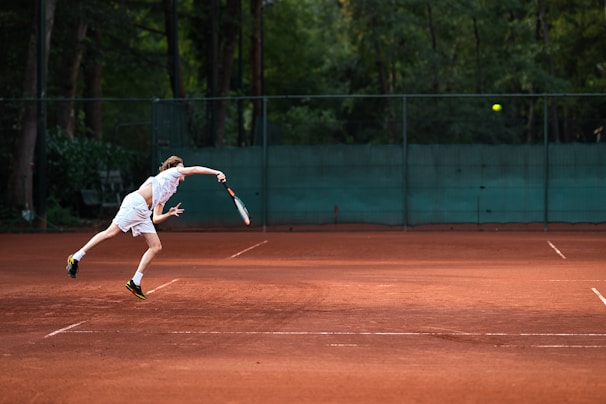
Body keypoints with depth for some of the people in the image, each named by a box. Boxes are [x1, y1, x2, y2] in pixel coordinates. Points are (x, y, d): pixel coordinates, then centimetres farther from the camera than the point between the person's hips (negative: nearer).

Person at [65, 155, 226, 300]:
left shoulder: (165, 195, 32)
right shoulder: (170, 173, 13)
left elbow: (155, 218, 30)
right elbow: (194, 169, 4)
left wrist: (170, 213, 15)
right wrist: (217, 172, 5)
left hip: (143, 213, 9)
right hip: (135, 203, -9)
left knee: (156, 246, 0)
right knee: (111, 232, -16)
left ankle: (135, 282, 0)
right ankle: (76, 258, -12)